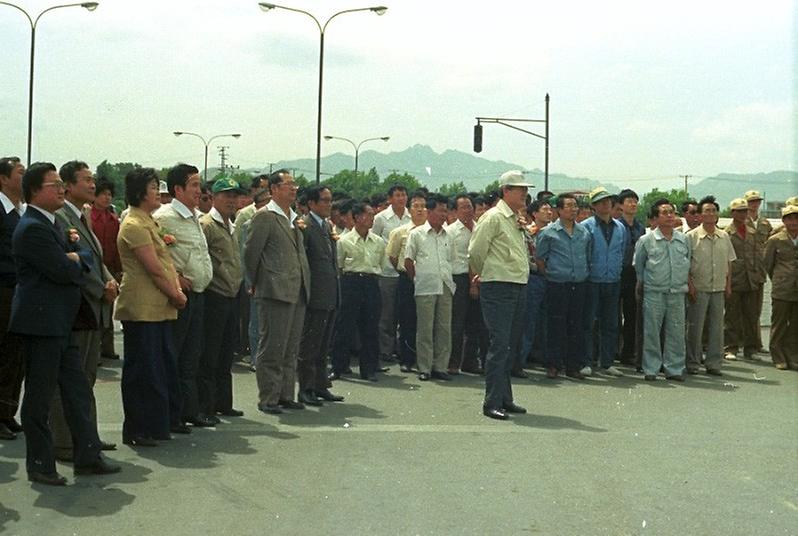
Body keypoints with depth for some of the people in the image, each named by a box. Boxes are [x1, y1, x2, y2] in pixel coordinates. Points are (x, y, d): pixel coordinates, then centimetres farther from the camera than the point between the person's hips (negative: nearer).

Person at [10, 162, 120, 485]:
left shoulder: (52, 224, 16)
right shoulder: (33, 228, -16)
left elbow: (85, 260, 14)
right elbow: (64, 270, -22)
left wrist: (75, 258, -9)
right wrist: (77, 261, 0)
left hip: (61, 323, 10)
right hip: (42, 322, -10)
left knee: (77, 391, 11)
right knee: (40, 397, 1)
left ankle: (88, 457, 18)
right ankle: (40, 466, 11)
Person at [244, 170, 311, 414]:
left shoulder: (294, 218, 17)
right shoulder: (264, 216, -7)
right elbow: (250, 252, -8)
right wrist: (257, 283, 0)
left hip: (297, 292, 8)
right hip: (276, 292, -8)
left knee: (290, 349, 12)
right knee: (272, 348, -3)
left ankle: (286, 395, 19)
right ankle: (267, 398, 4)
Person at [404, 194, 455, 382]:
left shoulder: (448, 237, 15)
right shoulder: (417, 234, 2)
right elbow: (408, 262, 4)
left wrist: (450, 280, 12)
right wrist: (418, 280, 5)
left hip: (446, 287, 5)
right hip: (425, 288, -4)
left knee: (444, 328, 4)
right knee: (425, 329, -2)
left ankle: (440, 367, 11)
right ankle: (424, 369, 4)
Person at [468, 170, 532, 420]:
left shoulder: (515, 220, 18)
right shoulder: (493, 217, -9)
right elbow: (475, 252, -9)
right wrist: (482, 274, 4)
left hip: (518, 289, 9)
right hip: (498, 289, -9)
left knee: (512, 345, 12)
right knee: (499, 344, -11)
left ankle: (505, 399, 21)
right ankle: (492, 403, -6)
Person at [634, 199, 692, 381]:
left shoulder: (684, 240, 7)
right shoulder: (645, 241, -1)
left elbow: (688, 264, 19)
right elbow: (638, 266, 10)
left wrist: (685, 282, 15)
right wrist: (642, 284, 15)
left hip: (677, 293, 2)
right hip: (654, 293, -2)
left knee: (676, 332, 4)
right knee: (651, 332, 0)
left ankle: (674, 369, 13)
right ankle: (650, 369, 8)